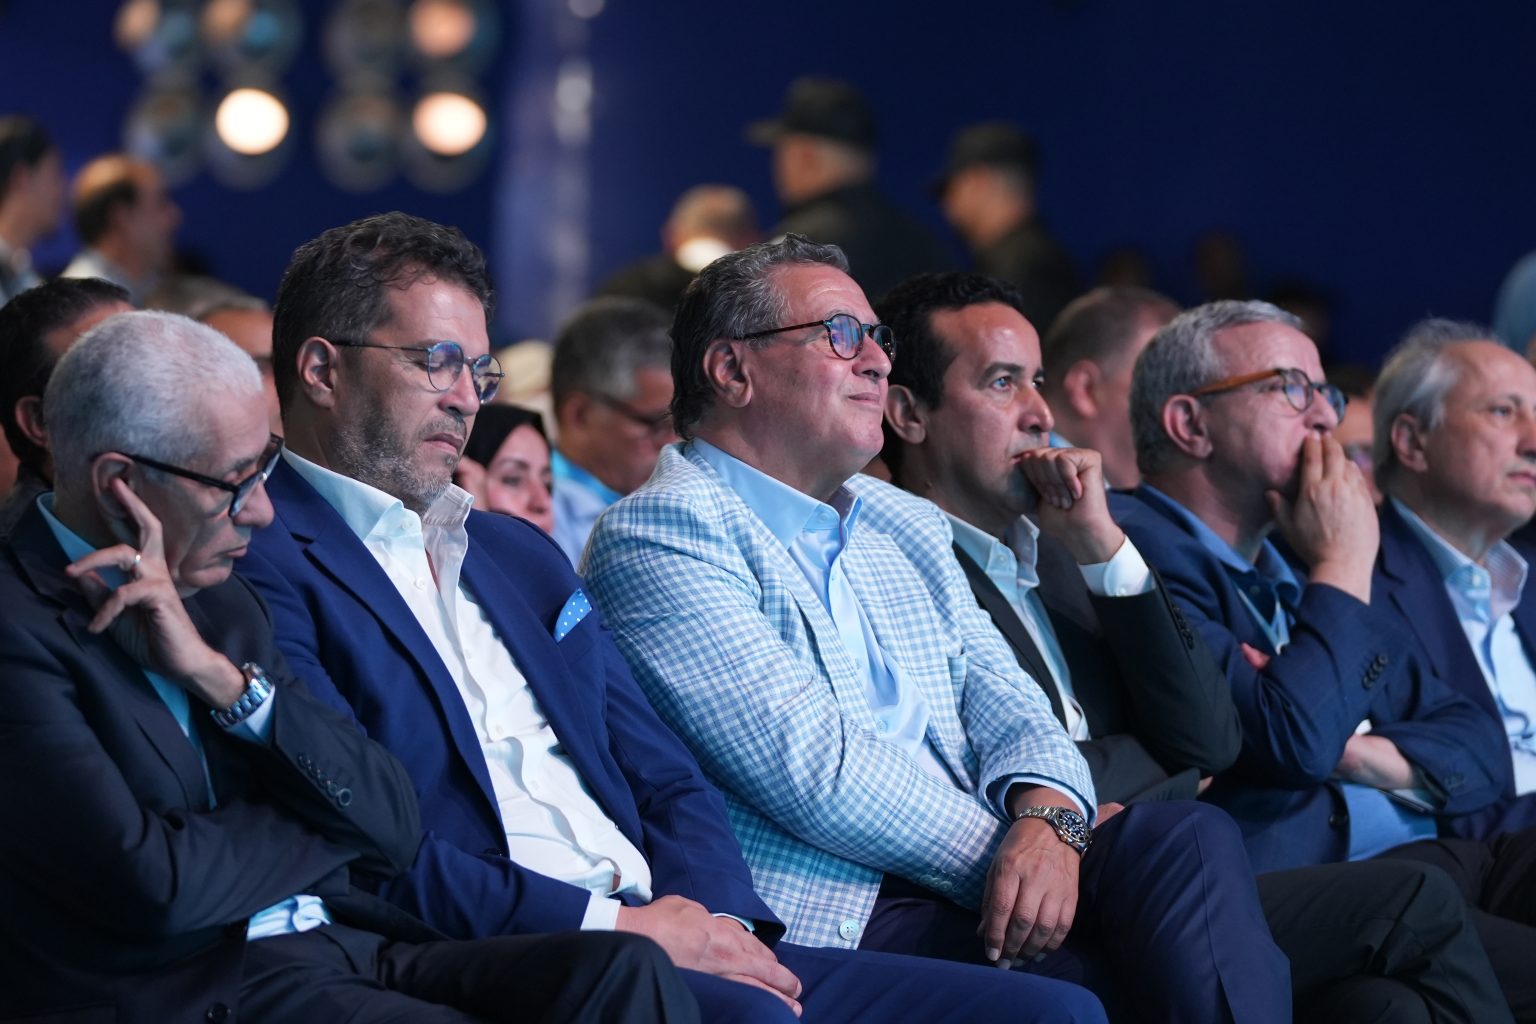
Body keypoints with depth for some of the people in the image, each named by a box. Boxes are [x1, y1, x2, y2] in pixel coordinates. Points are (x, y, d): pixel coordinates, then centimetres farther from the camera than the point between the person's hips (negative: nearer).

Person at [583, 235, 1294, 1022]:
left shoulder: (909, 528, 23)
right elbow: (818, 772, -13)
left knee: (1188, 833, -22)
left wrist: (1048, 819, -10)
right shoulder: (654, 535, -4)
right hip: (831, 921, -8)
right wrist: (1009, 846, -8)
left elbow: (1010, 713, 13)